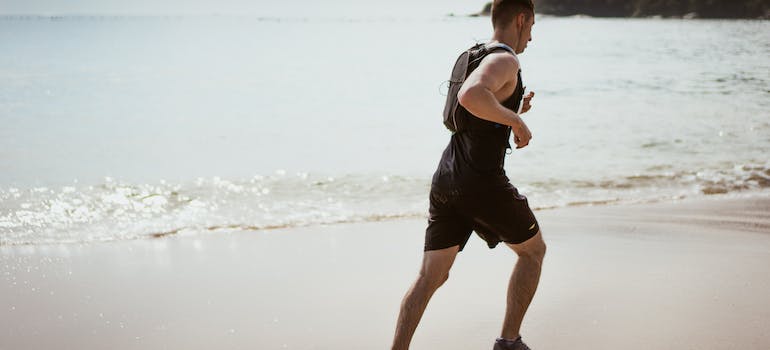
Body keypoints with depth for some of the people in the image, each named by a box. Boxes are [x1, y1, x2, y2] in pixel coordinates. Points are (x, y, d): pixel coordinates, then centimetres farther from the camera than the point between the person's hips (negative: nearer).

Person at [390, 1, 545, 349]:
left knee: (431, 275, 6)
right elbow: (470, 96, -33)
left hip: (445, 180, 8)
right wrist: (516, 120, -21)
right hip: (482, 183, -8)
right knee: (533, 250, 15)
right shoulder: (505, 60, -11)